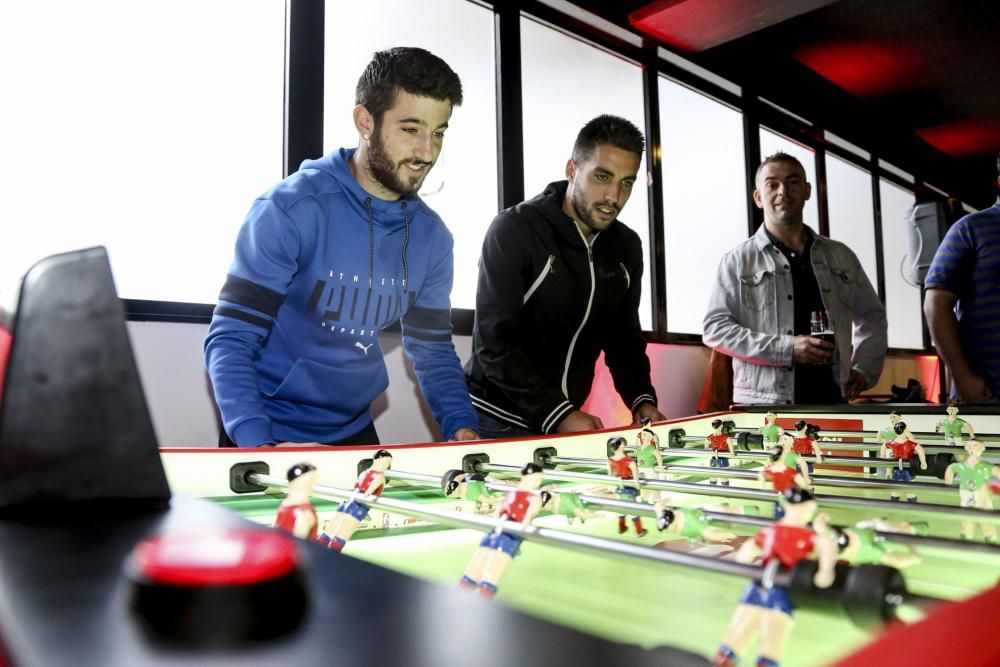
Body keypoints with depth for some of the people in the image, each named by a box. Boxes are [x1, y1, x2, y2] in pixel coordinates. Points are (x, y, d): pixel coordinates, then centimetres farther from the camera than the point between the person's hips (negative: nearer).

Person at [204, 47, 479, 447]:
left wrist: (462, 428, -13)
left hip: (355, 431, 4)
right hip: (271, 433, -4)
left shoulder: (431, 237, -3)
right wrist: (259, 446, -32)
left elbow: (434, 351, 3)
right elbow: (230, 340, -18)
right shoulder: (291, 208, -18)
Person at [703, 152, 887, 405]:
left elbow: (872, 317, 26)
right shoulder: (739, 261, 3)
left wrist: (864, 369, 10)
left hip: (832, 400, 4)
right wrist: (787, 349, -13)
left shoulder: (841, 257, 15)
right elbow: (715, 328, -5)